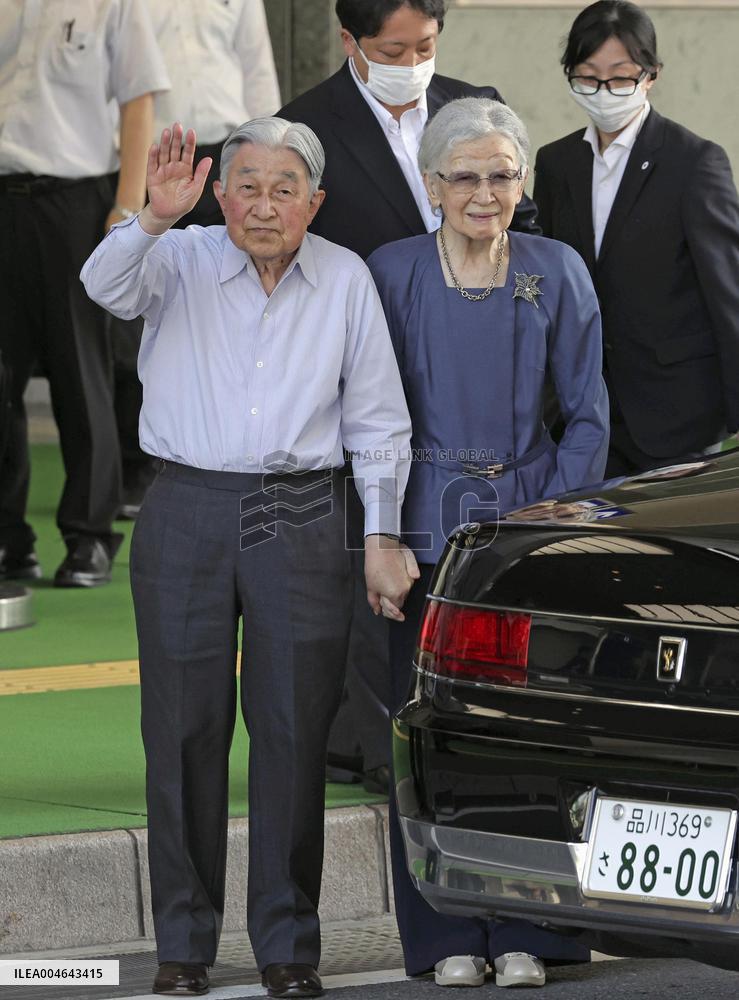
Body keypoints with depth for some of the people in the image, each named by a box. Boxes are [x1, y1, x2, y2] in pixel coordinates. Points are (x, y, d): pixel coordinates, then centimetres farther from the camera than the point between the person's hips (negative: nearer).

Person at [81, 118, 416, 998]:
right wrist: (154, 219, -38)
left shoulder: (345, 280, 6)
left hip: (300, 517, 1)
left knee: (294, 732, 1)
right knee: (185, 729, 2)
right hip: (187, 511, -1)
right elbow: (106, 285, -20)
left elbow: (377, 419, 9)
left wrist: (382, 535, 4)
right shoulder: (180, 264, 2)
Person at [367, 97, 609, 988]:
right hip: (426, 529, -1)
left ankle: (525, 933, 7)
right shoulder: (392, 274, 1)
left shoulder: (558, 273, 4)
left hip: (530, 518, 1)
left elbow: (587, 414, 7)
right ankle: (447, 938, 8)